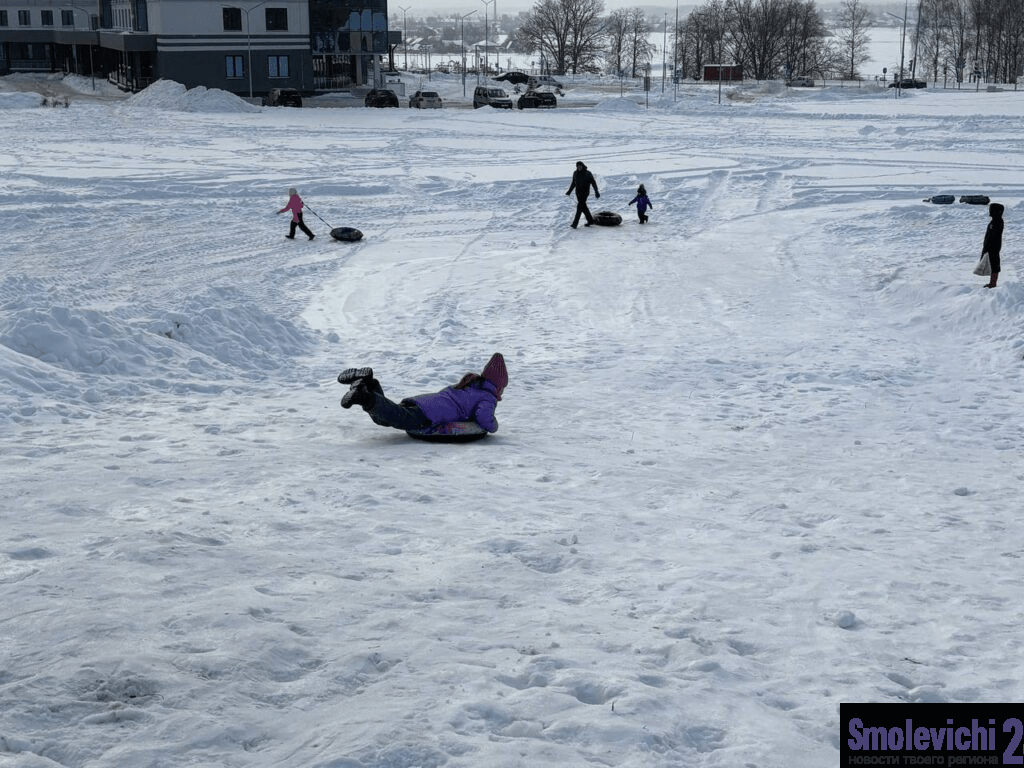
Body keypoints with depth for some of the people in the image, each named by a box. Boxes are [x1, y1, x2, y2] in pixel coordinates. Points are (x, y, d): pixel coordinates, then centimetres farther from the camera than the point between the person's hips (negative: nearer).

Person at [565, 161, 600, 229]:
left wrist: (596, 192, -10)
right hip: (578, 192, 6)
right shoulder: (575, 173, 3)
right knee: (583, 207, 12)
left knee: (580, 207, -13)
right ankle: (590, 220, 28)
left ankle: (575, 223, -15)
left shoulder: (588, 174, -12)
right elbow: (573, 183, 16)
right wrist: (569, 191, 14)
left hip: (585, 192, -6)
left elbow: (593, 183, -7)